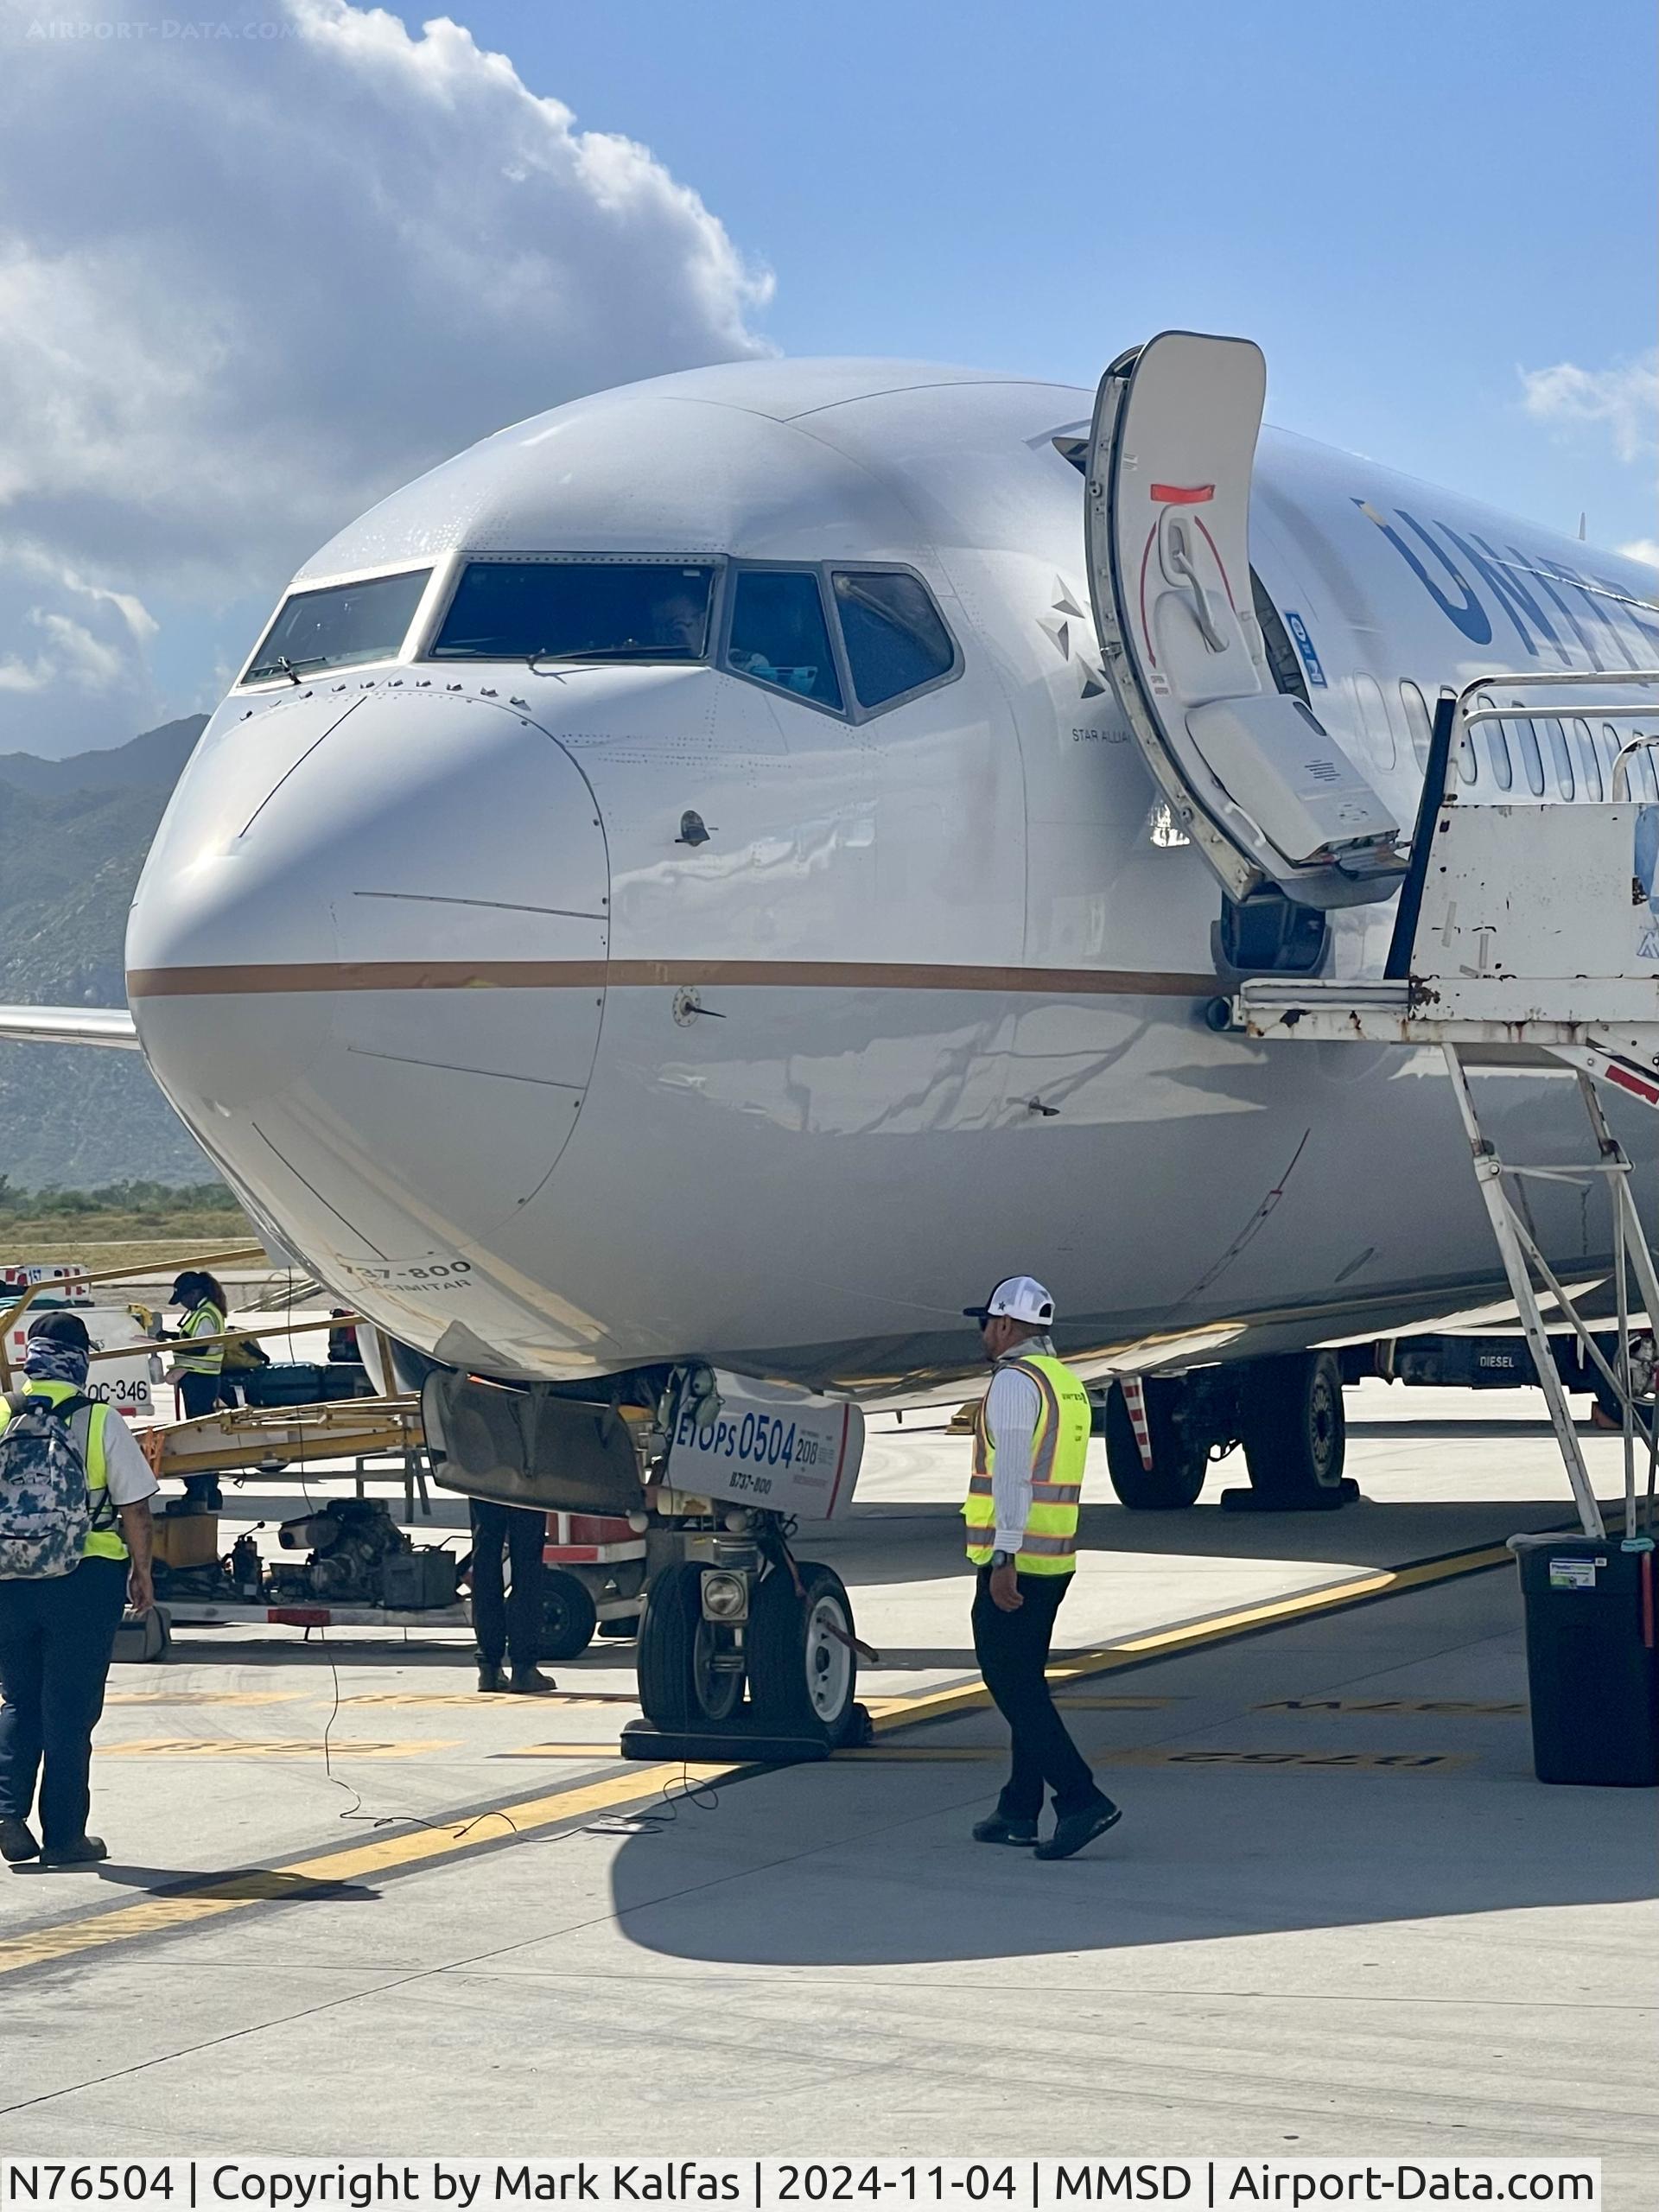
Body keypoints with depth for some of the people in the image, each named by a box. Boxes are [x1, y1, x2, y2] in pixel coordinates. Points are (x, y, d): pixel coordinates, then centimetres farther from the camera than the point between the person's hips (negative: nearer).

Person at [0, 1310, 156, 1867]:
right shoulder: (100, 1422, -8)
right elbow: (134, 1505, -5)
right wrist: (141, 1571, 8)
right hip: (86, 1580, -2)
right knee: (70, 1708, 5)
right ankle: (63, 1836, 8)